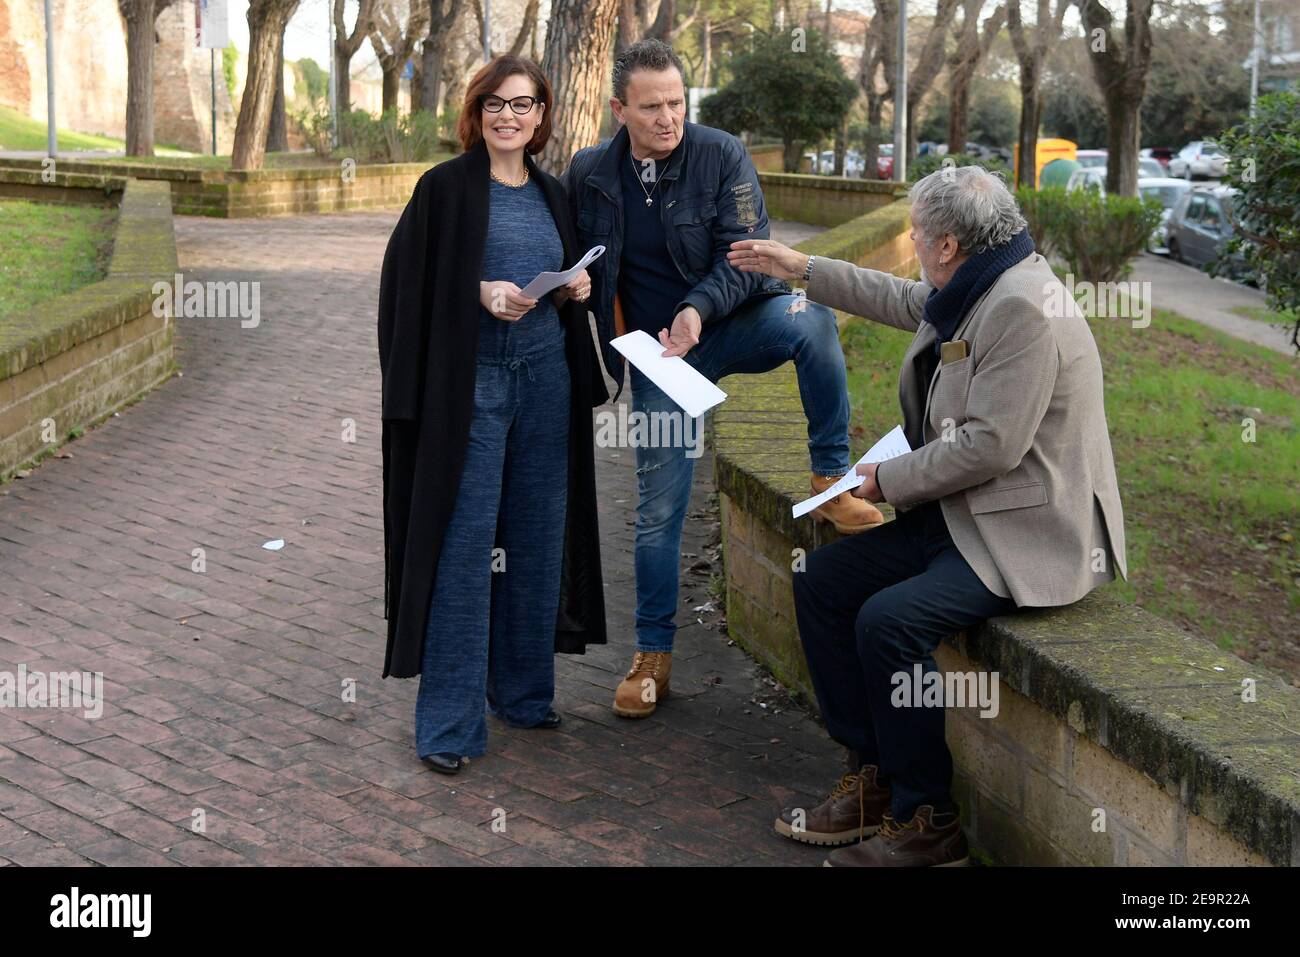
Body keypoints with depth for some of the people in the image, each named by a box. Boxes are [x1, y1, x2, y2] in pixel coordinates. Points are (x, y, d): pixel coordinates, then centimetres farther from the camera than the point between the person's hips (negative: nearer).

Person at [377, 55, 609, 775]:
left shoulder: (551, 194, 14)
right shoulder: (445, 187, -2)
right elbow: (409, 283, -6)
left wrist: (577, 288, 1)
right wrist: (479, 292, -19)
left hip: (546, 378, 6)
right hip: (471, 381, -5)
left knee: (536, 540, 10)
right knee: (464, 546, -6)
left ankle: (523, 691, 25)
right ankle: (446, 725, 1)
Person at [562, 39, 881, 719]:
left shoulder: (723, 156, -9)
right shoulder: (588, 175, -2)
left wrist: (700, 309, -32)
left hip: (734, 325, -1)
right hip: (657, 354, 2)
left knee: (809, 316, -35)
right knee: (658, 508, 3)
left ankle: (831, 481, -22)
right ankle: (653, 653, 18)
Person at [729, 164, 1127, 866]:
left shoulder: (1024, 308, -22)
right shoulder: (971, 292, 8)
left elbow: (990, 446, -25)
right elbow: (902, 301, 30)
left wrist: (890, 480, -12)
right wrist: (800, 269, 34)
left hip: (1031, 537, -11)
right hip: (963, 516, 11)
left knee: (888, 619, -27)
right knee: (822, 579, 3)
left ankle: (926, 821, -8)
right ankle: (872, 779, 10)